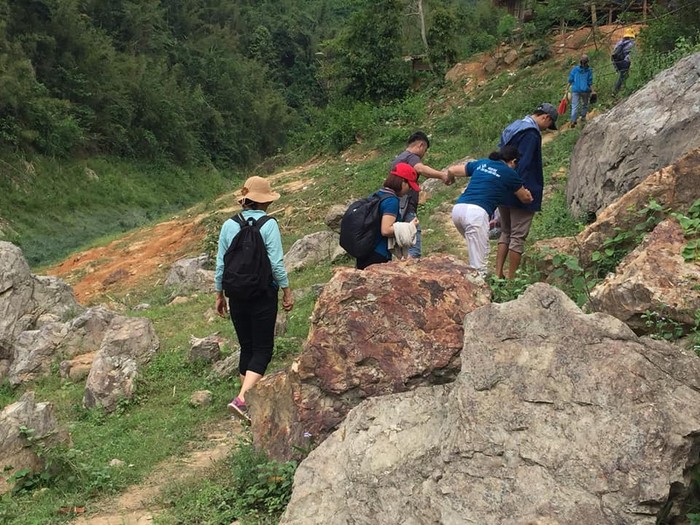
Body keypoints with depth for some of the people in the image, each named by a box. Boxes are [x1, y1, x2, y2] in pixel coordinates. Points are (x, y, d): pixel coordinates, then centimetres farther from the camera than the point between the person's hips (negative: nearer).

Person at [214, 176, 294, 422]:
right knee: (262, 349, 1)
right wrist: (287, 291, 0)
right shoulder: (268, 225, -10)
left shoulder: (229, 225, 2)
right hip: (263, 294, -4)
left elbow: (220, 264, 5)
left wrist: (219, 294, 16)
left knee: (246, 347, 16)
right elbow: (276, 264, -11)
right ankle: (242, 399, -15)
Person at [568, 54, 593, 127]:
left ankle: (573, 120, -14)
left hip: (575, 90, 0)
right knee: (585, 104, 21)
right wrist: (592, 91, 1)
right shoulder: (589, 70, -7)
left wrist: (567, 89, 8)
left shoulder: (575, 69, -4)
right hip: (585, 90, 0)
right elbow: (590, 82, -6)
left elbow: (570, 80, 0)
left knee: (574, 106, -2)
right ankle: (583, 117, 30)